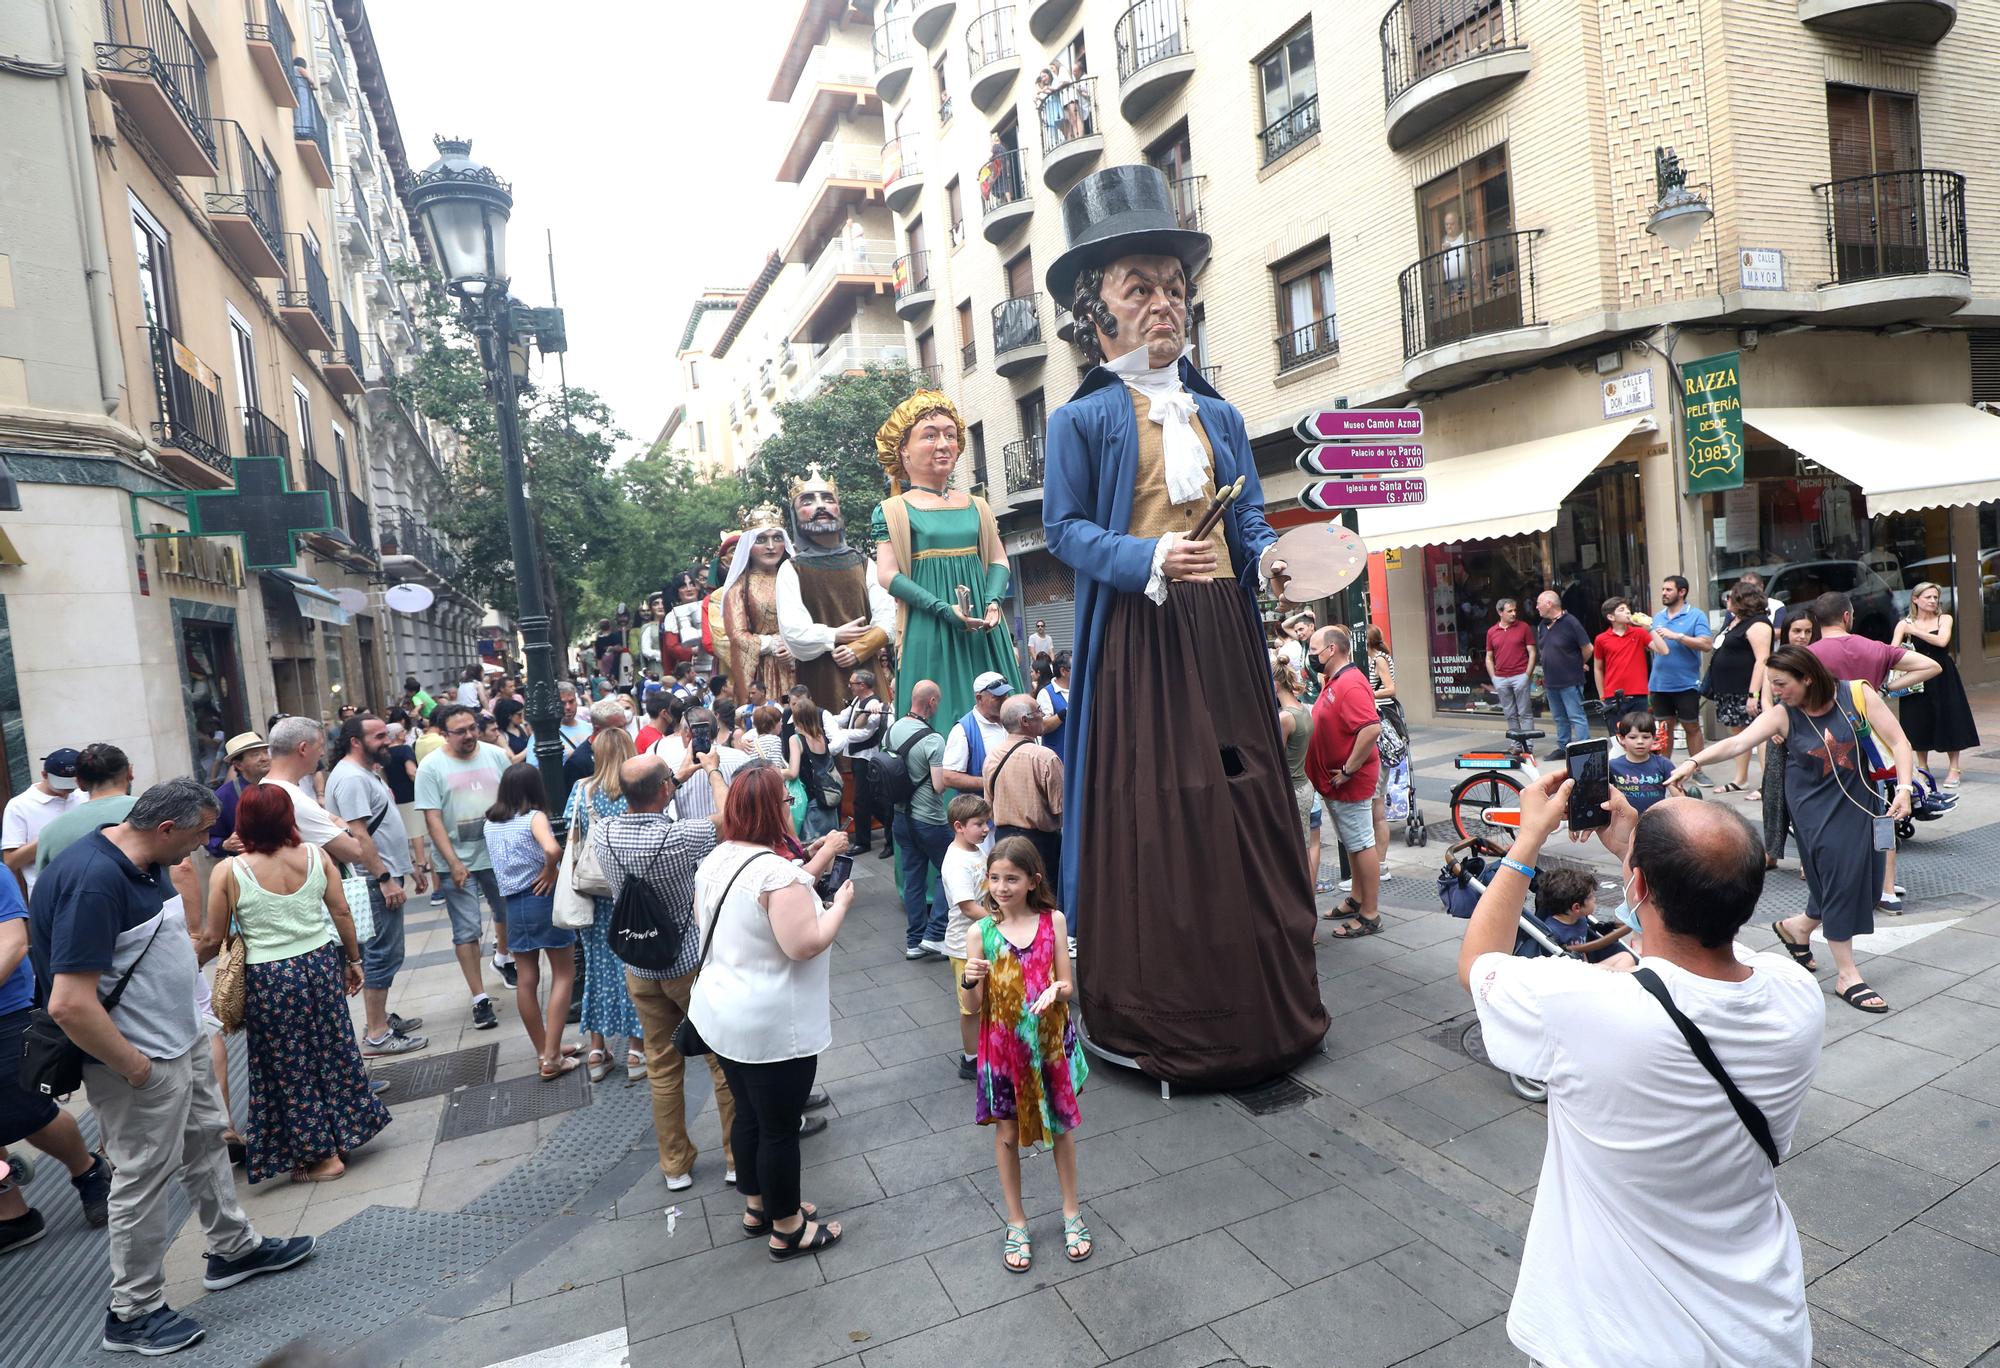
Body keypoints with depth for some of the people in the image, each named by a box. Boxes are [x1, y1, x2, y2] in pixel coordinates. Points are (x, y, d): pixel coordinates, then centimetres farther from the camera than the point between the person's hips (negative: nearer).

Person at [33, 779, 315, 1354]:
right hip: (143, 1063, -9)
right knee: (144, 1180, 6)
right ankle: (133, 1313, 25)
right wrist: (133, 1065, -20)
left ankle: (234, 1248, 41)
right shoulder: (92, 880, -29)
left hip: (182, 1041, 10)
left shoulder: (145, 862, 1)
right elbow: (69, 1004, -30)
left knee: (205, 1141, 22)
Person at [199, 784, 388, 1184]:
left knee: (289, 1068, 12)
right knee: (333, 1052, 19)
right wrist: (353, 960, 12)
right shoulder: (316, 856, -6)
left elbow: (212, 940, -6)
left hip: (269, 980, -3)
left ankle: (322, 1156, 20)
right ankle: (346, 1133, 32)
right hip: (322, 964, 3)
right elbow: (342, 913, -1)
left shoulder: (228, 872, -13)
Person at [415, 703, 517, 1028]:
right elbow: (432, 819, -11)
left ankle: (503, 958, 52)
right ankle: (480, 999, 9)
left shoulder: (496, 755, -2)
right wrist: (453, 863, -17)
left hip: (498, 854, 3)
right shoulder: (431, 767, -9)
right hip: (458, 861, -3)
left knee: (508, 913, 22)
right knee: (466, 932, 0)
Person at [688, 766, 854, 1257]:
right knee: (780, 1128, 9)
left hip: (723, 1014, 9)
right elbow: (805, 944, -27)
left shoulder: (715, 860, 2)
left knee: (748, 1115, 23)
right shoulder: (777, 871, -26)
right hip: (774, 1026, -9)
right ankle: (787, 1228, 26)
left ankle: (757, 1206, 41)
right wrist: (840, 903, -12)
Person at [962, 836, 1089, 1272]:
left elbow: (1068, 988, -6)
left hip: (1050, 1042, 0)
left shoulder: (1053, 921, -10)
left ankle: (1072, 1212, 38)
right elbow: (975, 1007, -7)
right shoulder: (981, 932, -11)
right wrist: (970, 981, -28)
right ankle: (1016, 1223, 33)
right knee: (1007, 1133, 12)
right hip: (1003, 1045, 0)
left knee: (1060, 1126, 16)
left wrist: (1057, 989, -29)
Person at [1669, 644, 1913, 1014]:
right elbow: (1738, 742, -25)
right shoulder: (1783, 715, -13)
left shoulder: (1858, 695, -12)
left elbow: (1898, 742, -9)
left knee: (1864, 876, 7)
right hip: (1815, 805, -2)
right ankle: (1847, 976, 2)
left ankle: (1797, 927, 33)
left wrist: (1904, 788, -21)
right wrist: (1694, 761, -39)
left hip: (1861, 799, 2)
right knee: (1837, 875, -8)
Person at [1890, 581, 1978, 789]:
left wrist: (1915, 631, -12)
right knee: (1919, 722, 5)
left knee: (1948, 721, 2)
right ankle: (1922, 769, 17)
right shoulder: (1904, 623, 2)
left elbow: (1942, 641, -14)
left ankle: (1953, 769, 11)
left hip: (1942, 677, 0)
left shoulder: (1944, 619, 4)